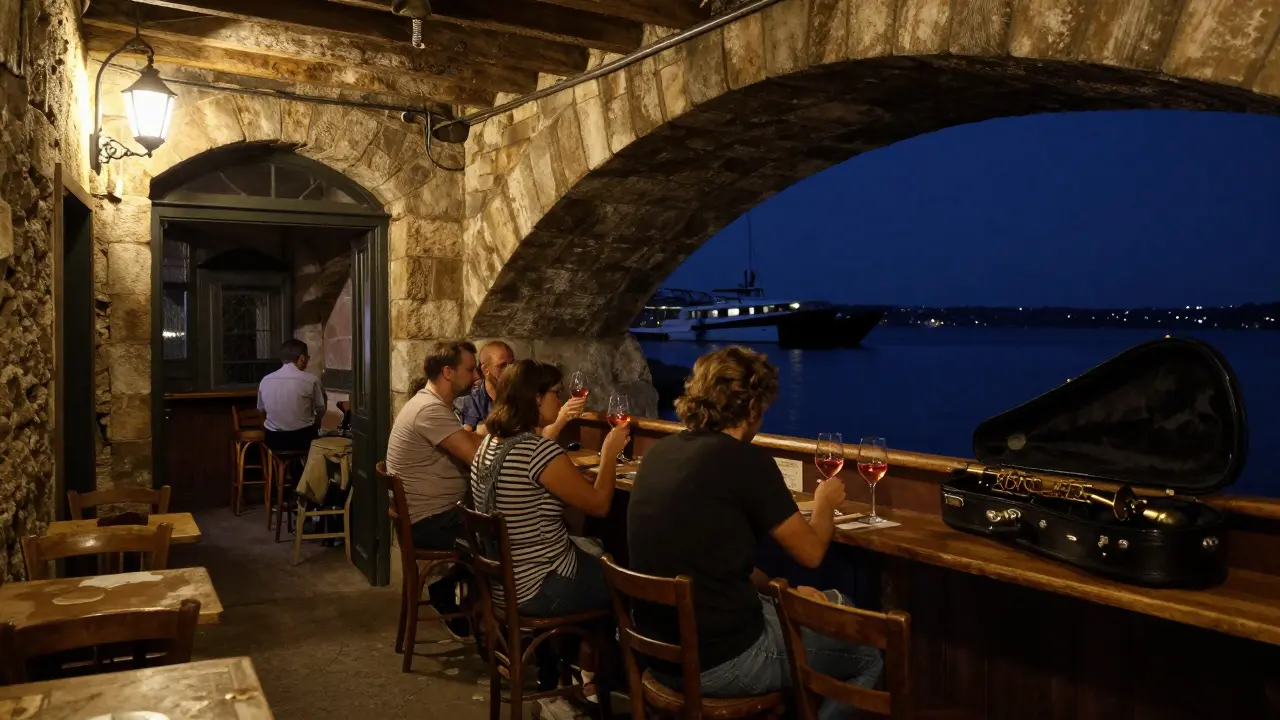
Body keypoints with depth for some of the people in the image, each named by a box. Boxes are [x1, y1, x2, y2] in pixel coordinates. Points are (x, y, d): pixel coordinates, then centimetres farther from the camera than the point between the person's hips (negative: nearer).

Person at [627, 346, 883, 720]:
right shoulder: (744, 460, -19)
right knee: (868, 657, 14)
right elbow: (810, 552, -6)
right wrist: (825, 503, 14)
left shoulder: (660, 452, 3)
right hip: (721, 660, -8)